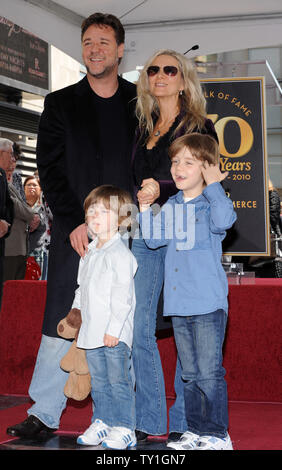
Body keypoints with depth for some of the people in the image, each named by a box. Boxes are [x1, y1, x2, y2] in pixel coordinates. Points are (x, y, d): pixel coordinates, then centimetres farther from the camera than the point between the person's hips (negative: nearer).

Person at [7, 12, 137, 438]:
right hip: (75, 231, -1)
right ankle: (44, 414, 6)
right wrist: (74, 223, -9)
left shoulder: (141, 102, 9)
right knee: (60, 322, -2)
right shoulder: (60, 104, 7)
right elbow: (50, 171, 1)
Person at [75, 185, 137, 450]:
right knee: (98, 381, 15)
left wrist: (113, 328, -20)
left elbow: (122, 295, -18)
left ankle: (124, 428, 5)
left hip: (115, 333, -8)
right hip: (92, 329, 8)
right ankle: (101, 422, 25)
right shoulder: (90, 253, 13)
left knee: (118, 380, -3)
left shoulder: (120, 254, -14)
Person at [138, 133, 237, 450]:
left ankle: (217, 434, 6)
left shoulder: (211, 203, -4)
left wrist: (213, 184, -19)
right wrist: (146, 208, 5)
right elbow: (154, 238, 13)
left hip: (208, 304, -7)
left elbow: (224, 220, -26)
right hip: (178, 305, 7)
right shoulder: (171, 206, 14)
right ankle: (195, 431, 24)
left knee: (209, 373, -5)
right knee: (190, 373, 14)